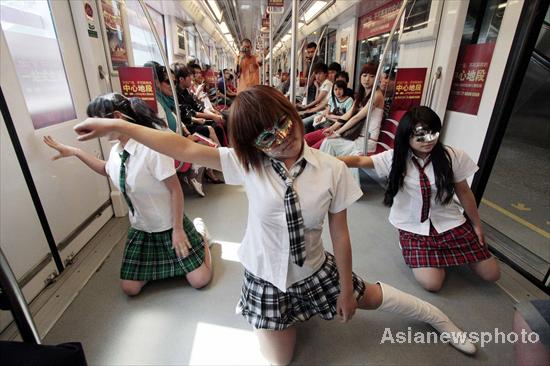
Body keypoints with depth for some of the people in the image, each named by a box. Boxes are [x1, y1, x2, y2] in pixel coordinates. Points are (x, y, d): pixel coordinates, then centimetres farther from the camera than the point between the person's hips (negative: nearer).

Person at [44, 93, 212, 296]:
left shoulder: (152, 147, -26)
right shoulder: (116, 151, -2)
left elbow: (175, 190, -23)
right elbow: (108, 170, 24)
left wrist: (177, 230, -19)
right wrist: (74, 152, 16)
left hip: (169, 226, -6)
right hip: (140, 228, 7)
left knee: (199, 280, -5)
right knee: (130, 288, 9)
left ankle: (200, 238, 21)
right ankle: (159, 255, 32)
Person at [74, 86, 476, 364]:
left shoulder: (332, 170, -20)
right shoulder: (247, 165, -19)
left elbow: (340, 234, -13)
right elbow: (184, 148, -17)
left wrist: (345, 288, -2)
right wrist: (116, 125, -14)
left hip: (315, 270, 0)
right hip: (266, 277, 1)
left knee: (370, 297, 23)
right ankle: (294, 312, 46)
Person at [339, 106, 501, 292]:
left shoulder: (453, 156, -11)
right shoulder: (395, 158, -13)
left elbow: (464, 192, 1)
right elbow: (359, 161, -20)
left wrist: (476, 225, 10)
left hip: (450, 222, 2)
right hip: (414, 228, -2)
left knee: (491, 274, 4)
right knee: (432, 283, -15)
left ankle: (448, 253, 29)